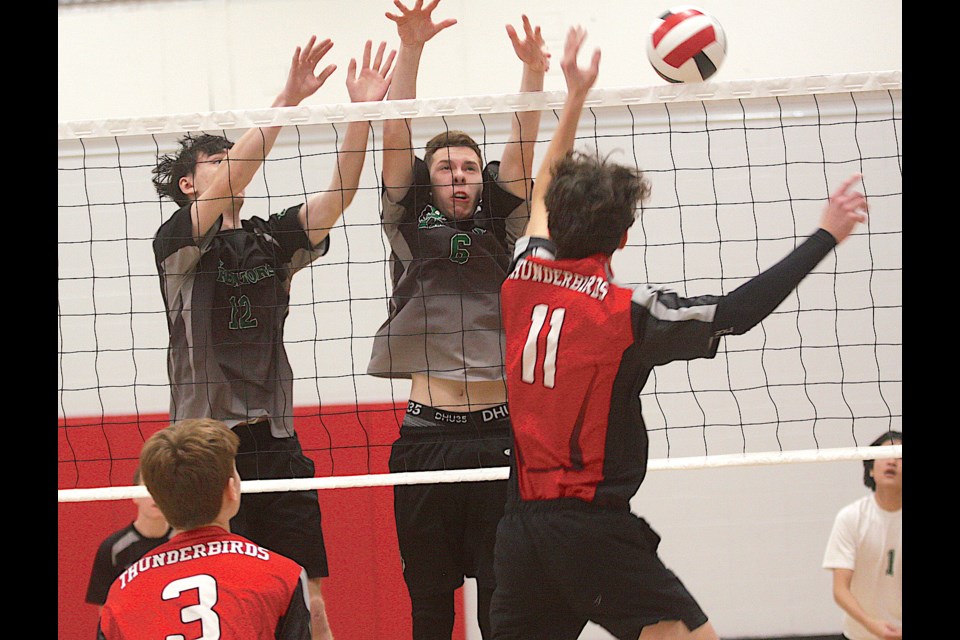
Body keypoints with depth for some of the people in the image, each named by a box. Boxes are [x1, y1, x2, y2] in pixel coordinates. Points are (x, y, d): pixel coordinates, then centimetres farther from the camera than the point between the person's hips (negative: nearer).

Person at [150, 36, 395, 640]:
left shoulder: (272, 239, 12)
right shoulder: (176, 241, -2)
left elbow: (338, 194, -2)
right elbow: (226, 186, -18)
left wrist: (362, 111, -15)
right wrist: (289, 98, -25)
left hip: (276, 444, 4)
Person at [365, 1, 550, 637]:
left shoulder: (501, 229, 11)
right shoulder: (410, 230, 8)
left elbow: (520, 153, -3)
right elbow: (396, 140, -3)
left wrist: (533, 73, -19)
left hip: (499, 432, 0)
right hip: (427, 435, 0)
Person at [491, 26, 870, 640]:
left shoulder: (524, 277, 5)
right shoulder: (626, 312, -11)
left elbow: (545, 191, 23)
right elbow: (737, 311, -8)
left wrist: (575, 96, 33)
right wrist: (826, 236, -1)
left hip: (522, 521, 6)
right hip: (593, 528, -6)